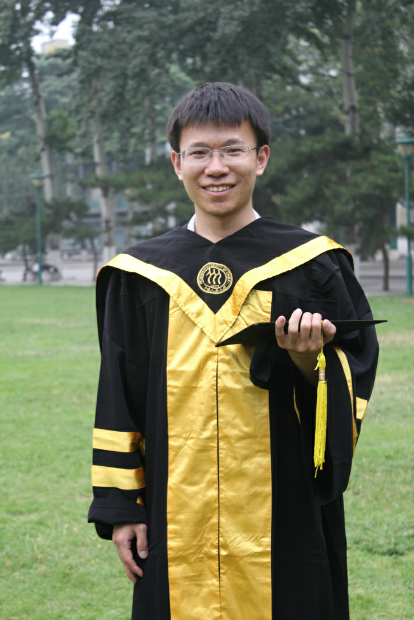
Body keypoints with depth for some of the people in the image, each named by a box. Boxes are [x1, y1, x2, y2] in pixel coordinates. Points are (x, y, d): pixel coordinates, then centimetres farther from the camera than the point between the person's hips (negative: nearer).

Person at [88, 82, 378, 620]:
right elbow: (118, 400, 9)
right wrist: (120, 507, 5)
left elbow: (354, 384, 2)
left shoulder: (311, 266, 2)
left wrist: (309, 361, -19)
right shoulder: (140, 277, 7)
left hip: (284, 518, -1)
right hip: (176, 526, 2)